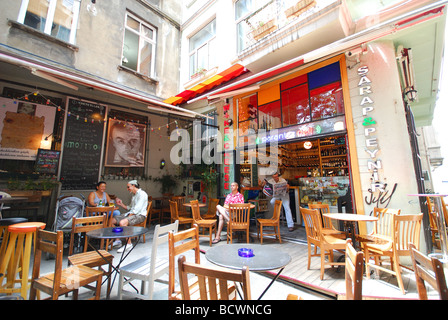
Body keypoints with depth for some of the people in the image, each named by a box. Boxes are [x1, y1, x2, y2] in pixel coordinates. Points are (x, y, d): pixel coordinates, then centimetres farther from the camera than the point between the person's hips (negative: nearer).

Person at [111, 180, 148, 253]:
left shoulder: (142, 194, -11)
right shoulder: (134, 195, 21)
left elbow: (137, 209, -19)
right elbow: (130, 208, 21)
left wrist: (128, 217, -19)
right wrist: (121, 204, 12)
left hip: (139, 215, -10)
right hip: (131, 214, 10)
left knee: (122, 222, -32)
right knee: (112, 220, 2)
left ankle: (128, 244, -18)